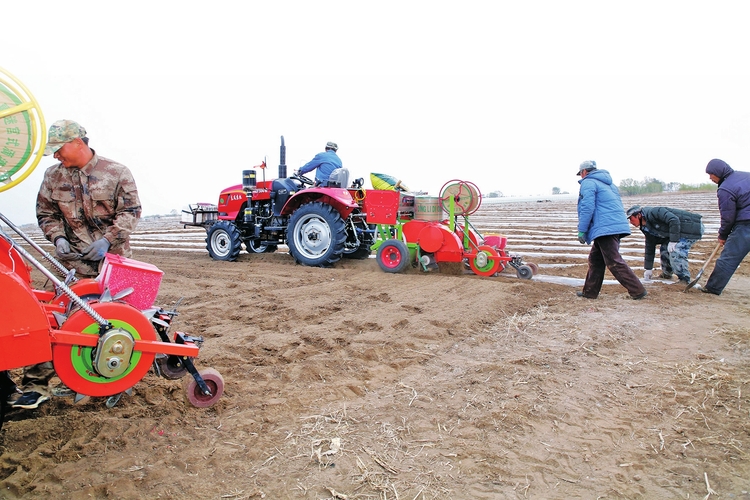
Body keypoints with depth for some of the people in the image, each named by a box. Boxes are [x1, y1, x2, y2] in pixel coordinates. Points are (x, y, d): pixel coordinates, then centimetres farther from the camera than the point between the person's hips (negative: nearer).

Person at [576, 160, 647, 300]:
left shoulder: (588, 183, -3)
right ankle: (590, 292, 19)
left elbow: (587, 208, -15)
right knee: (595, 259, 15)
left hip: (605, 229, -10)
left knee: (614, 262, -8)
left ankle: (638, 291, -8)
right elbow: (617, 206, 26)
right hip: (617, 226, 10)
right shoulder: (609, 183, 25)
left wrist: (581, 231, -12)